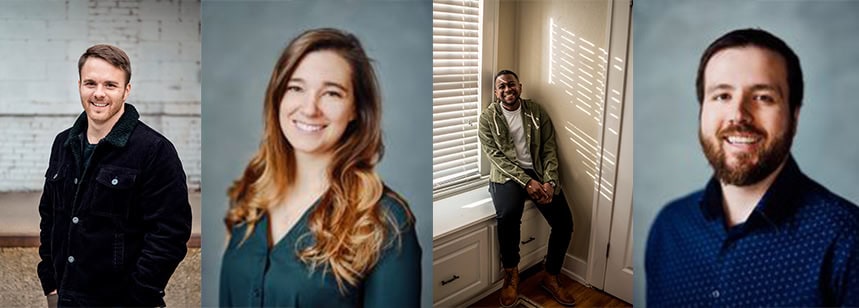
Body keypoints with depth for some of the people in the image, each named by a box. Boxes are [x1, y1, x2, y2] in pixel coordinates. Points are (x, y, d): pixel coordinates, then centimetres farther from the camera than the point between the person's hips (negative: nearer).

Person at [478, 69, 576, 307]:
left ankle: (551, 278, 5)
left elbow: (549, 149, 3)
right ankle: (511, 274, -11)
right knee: (508, 214, -33)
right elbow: (496, 156, -8)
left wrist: (549, 182, -13)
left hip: (538, 173, 3)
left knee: (564, 220, -16)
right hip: (507, 175, -3)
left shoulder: (536, 111, 7)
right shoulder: (488, 117, 0)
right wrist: (527, 181, -19)